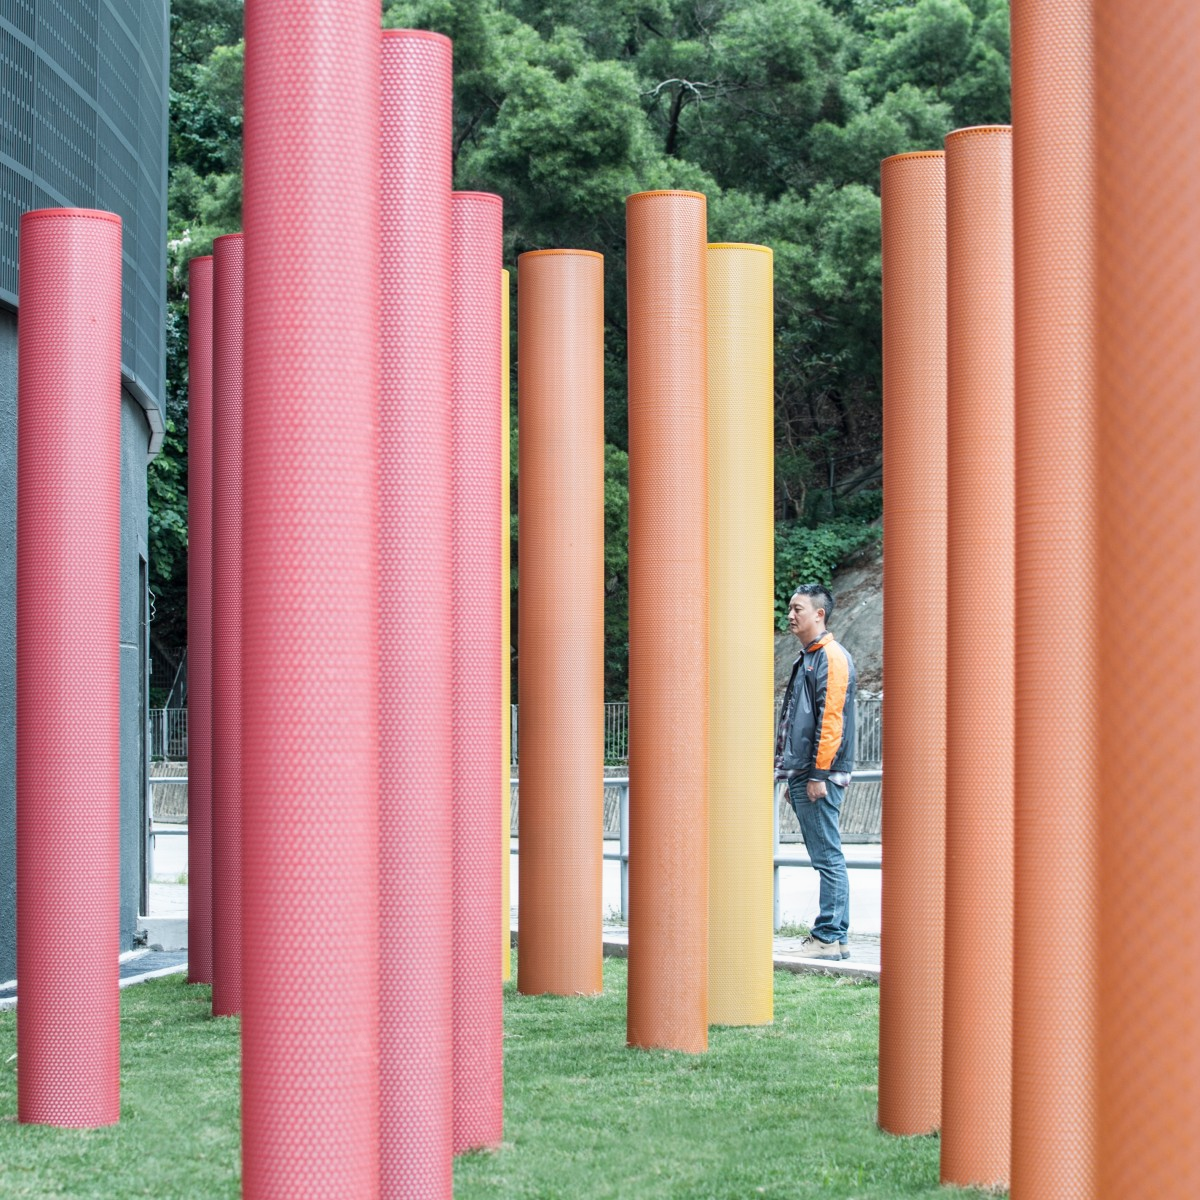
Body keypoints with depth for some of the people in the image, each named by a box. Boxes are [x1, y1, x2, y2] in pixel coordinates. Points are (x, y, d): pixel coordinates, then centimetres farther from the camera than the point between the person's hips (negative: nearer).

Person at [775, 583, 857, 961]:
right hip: (802, 775, 10)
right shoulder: (805, 660, 21)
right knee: (824, 858, 11)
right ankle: (828, 932, 14)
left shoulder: (832, 657, -10)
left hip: (820, 776, -10)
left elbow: (831, 719, -17)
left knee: (828, 856, -8)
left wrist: (819, 774, -21)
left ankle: (831, 938, -8)